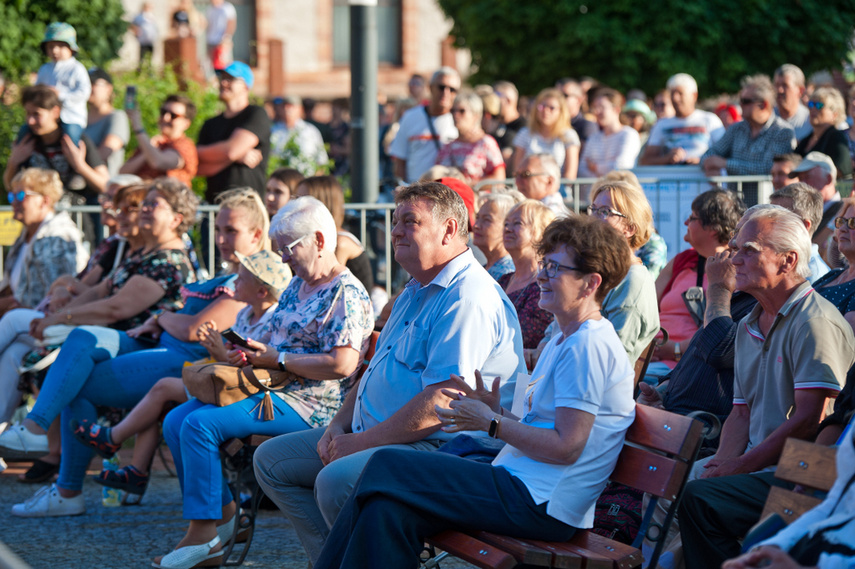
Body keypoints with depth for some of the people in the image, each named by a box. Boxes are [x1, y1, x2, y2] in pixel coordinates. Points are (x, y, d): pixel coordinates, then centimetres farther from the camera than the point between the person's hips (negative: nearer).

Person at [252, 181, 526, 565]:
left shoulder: (469, 298, -16)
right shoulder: (415, 293, 20)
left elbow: (440, 403, -24)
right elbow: (377, 371, 27)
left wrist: (361, 442, -17)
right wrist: (338, 427, 9)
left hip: (435, 447, -11)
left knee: (335, 482, -35)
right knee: (271, 460, 8)